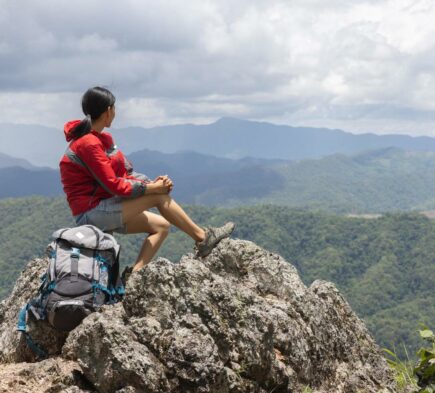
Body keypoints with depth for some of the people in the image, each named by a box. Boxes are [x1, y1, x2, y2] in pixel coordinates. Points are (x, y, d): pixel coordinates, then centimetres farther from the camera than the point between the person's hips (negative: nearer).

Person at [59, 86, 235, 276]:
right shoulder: (89, 143, -17)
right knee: (159, 196, -13)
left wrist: (153, 182, -7)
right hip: (92, 214, -10)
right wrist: (152, 188, -15)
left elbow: (123, 174, 10)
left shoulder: (100, 139, 15)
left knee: (161, 225, 6)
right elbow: (113, 185, -20)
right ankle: (202, 237, -3)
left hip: (102, 213, 10)